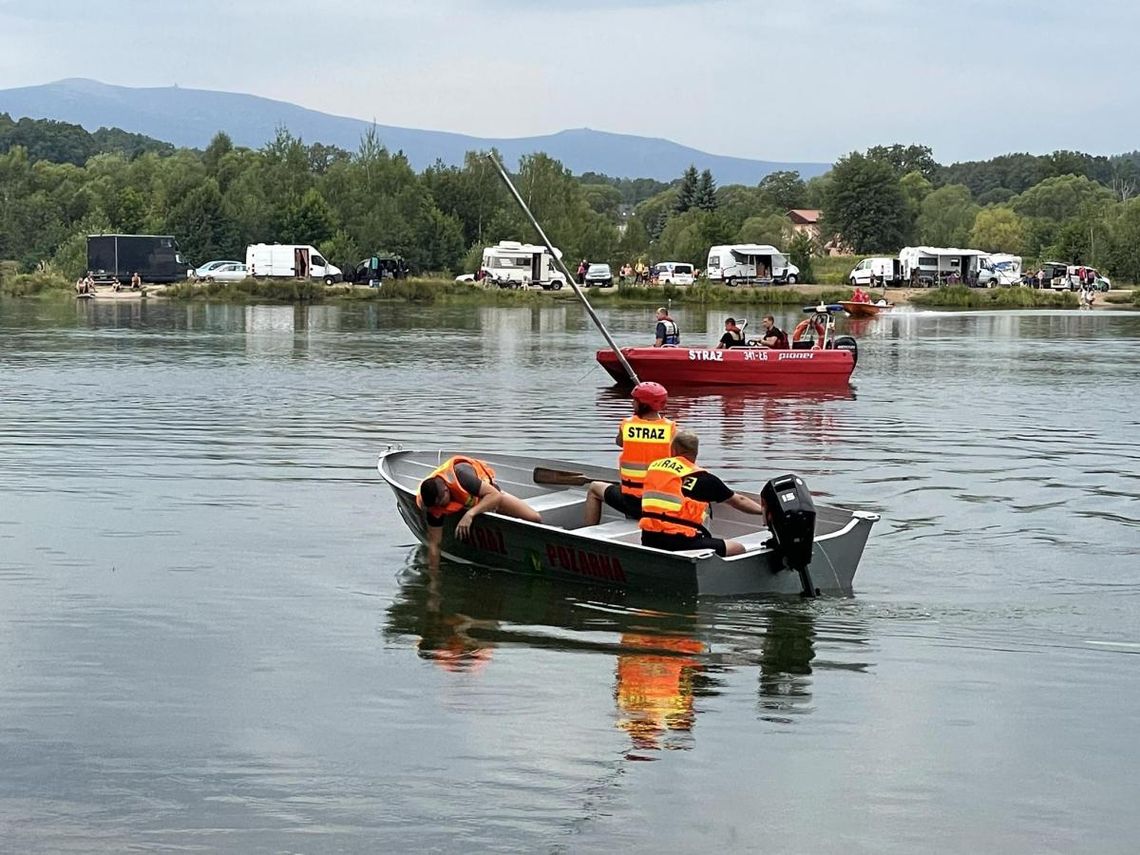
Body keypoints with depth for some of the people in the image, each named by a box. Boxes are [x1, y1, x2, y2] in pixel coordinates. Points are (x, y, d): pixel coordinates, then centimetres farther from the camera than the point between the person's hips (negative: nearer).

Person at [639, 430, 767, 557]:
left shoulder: (653, 467, 12)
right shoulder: (702, 478, 1)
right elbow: (738, 501, 14)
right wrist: (763, 510, 29)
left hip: (648, 541, 6)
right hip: (678, 541, -6)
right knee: (738, 548, 3)